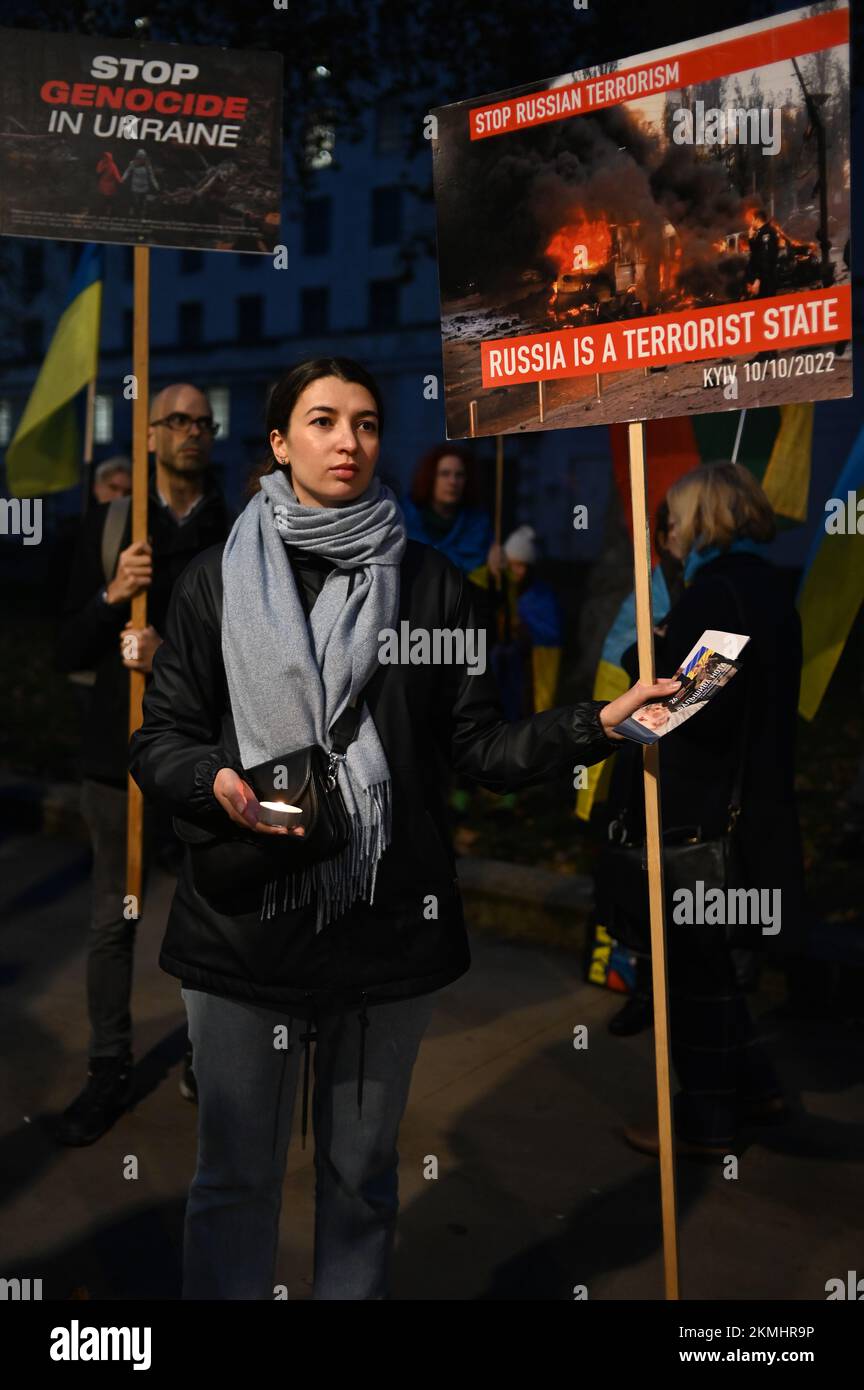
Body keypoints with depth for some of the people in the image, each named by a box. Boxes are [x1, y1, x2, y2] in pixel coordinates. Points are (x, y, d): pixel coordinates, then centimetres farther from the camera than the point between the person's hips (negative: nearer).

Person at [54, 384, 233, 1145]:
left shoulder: (239, 534, 2)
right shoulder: (109, 525, 4)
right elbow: (69, 651, 2)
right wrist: (112, 595, -17)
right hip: (122, 751, 1)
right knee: (114, 919, 8)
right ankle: (110, 1072, 23)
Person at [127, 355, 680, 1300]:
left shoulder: (431, 585, 5)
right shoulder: (217, 581, 3)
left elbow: (480, 745, 3)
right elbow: (159, 739, 2)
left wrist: (597, 724, -11)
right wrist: (216, 784, -19)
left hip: (389, 924, 1)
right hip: (243, 923, 0)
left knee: (361, 1171, 16)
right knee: (235, 1172, 11)